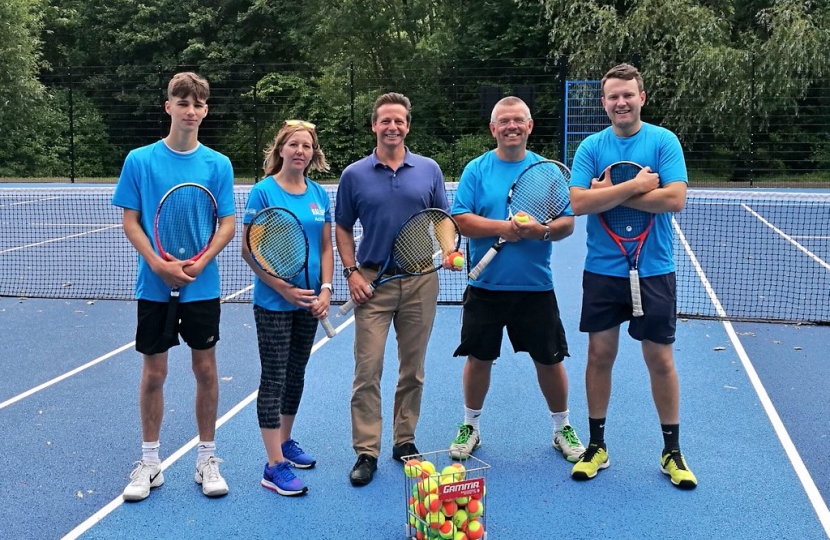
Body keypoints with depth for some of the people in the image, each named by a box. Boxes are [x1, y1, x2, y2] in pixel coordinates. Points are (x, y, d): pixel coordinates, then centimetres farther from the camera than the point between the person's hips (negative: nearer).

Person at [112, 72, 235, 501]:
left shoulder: (218, 164, 0)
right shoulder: (140, 160, -1)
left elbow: (228, 224, 0)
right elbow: (130, 223, -1)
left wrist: (199, 263, -15)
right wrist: (159, 265, -15)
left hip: (203, 286, 1)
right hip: (154, 285, 0)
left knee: (205, 369, 7)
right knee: (154, 372, 7)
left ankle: (207, 459, 20)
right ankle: (149, 462, 21)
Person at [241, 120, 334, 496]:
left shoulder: (319, 194, 6)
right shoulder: (264, 191, -9)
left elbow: (326, 247, 10)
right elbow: (249, 251, -11)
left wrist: (325, 289, -2)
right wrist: (284, 289, -17)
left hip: (309, 301, 6)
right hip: (274, 302, -6)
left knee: (296, 374, 16)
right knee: (273, 378, -2)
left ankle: (285, 441, 34)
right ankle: (275, 466, 3)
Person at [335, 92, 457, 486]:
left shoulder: (429, 170, 6)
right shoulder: (354, 175, 3)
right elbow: (342, 228, 8)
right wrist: (351, 272, -3)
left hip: (420, 280, 2)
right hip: (372, 280, -1)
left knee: (412, 368, 9)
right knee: (367, 369, -4)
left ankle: (405, 441, 23)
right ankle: (366, 451, 3)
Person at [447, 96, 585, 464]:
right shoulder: (476, 170, 0)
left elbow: (567, 223, 0)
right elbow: (461, 220, -9)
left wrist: (542, 230, -20)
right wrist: (503, 228, -20)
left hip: (536, 286, 1)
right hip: (485, 285, 0)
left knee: (549, 360, 8)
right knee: (479, 358, 9)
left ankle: (562, 429, 28)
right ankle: (470, 427, 28)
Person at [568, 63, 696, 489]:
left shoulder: (664, 141, -4)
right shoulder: (591, 147, 1)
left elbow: (675, 199, -17)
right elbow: (578, 203, -12)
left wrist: (611, 193, -15)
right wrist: (635, 186, -18)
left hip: (653, 271, -1)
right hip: (602, 271, 2)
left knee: (660, 360, 6)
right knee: (600, 355, 8)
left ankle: (672, 451, 22)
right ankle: (596, 445, 23)